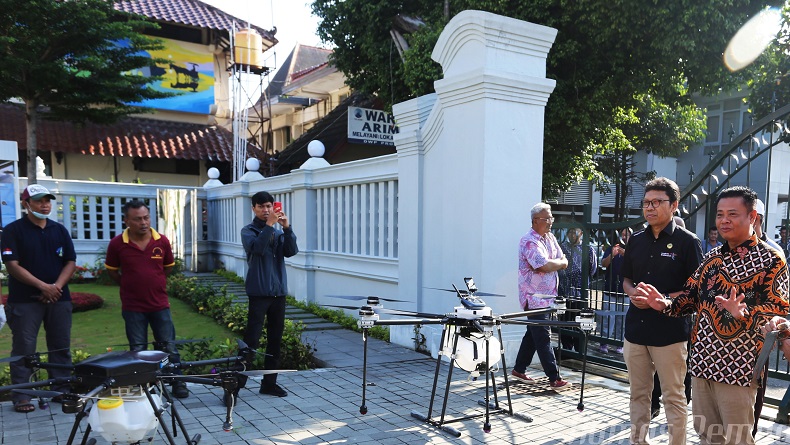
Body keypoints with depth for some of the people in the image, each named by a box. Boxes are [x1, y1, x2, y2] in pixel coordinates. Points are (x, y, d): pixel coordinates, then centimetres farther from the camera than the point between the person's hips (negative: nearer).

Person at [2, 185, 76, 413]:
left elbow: (71, 262, 7)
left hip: (58, 298, 4)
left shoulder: (60, 230, 10)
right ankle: (20, 396, 9)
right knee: (23, 348, 0)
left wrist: (56, 287, -9)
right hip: (24, 300, -4)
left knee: (61, 347, 7)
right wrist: (43, 286, -15)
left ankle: (62, 391, 16)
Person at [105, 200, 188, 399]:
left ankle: (178, 382, 20)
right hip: (132, 306, -1)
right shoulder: (117, 244, -9)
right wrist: (130, 285, 9)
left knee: (169, 346, 7)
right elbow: (112, 271, 7)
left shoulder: (162, 241, -5)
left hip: (160, 305, 1)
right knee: (138, 350, 10)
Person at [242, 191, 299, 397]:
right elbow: (257, 247, -21)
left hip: (278, 292, 5)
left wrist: (287, 228, -15)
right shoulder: (249, 231, 0)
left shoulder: (278, 232, 14)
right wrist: (269, 225, -26)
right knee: (251, 340, -10)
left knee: (275, 340, 10)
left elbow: (291, 251, -4)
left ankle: (269, 382, 20)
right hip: (259, 293, -5)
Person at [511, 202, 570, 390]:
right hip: (534, 298, -9)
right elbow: (546, 265, -26)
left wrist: (551, 264, -11)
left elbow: (564, 262, 8)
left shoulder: (550, 237, 12)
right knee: (543, 337, -5)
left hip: (547, 296, 9)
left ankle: (519, 369, 26)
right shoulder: (529, 241, -16)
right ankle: (554, 378, -1)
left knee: (533, 334, 15)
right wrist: (558, 263, -5)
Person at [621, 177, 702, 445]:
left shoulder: (687, 241, -6)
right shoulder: (636, 240, 10)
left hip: (669, 330, -5)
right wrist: (632, 292, -3)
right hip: (635, 329, 5)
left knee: (673, 396, 5)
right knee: (638, 394, 15)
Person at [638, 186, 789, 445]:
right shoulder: (712, 258, 13)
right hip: (702, 360, 6)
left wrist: (744, 314, -35)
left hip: (737, 365, -6)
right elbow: (691, 297, 13)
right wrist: (664, 304, -7)